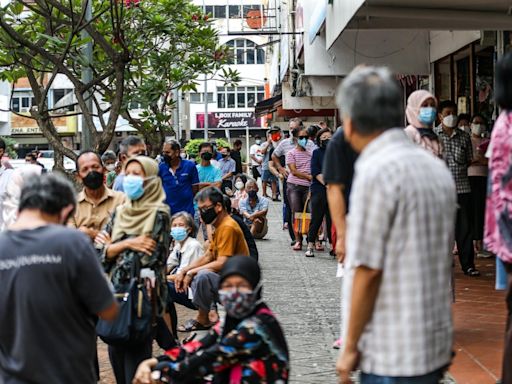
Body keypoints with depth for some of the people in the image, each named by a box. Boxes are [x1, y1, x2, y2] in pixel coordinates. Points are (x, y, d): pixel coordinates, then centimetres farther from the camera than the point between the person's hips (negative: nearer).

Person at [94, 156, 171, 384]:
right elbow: (101, 251, 5)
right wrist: (129, 243, -12)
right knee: (116, 351, 8)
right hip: (117, 289, 6)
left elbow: (150, 257, -14)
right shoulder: (120, 212, 12)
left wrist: (113, 246, -4)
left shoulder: (158, 213, -6)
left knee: (136, 353, -4)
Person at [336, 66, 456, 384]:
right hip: (437, 346, 8)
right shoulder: (438, 168, 10)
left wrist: (351, 346, -8)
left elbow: (368, 271, -16)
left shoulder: (376, 171, -15)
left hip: (394, 357, -8)